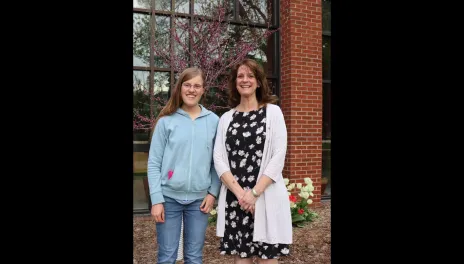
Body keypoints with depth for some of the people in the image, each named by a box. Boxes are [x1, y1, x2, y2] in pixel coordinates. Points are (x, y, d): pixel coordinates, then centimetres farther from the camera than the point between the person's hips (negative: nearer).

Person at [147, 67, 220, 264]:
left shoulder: (214, 121, 3)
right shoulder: (167, 120, -2)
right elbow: (154, 163, -3)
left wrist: (213, 192, -1)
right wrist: (156, 199, -8)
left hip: (199, 198, 1)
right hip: (169, 197, -1)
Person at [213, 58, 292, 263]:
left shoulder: (273, 112, 2)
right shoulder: (226, 118, 9)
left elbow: (278, 157, -6)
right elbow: (218, 159, 2)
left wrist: (254, 193, -13)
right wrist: (239, 192, -11)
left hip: (266, 196, -2)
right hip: (233, 197, 2)